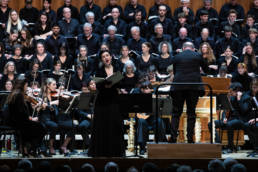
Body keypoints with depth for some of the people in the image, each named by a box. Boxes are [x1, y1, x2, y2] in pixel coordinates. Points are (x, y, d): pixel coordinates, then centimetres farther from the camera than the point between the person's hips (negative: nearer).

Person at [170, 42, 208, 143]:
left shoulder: (176, 57, 8)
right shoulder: (197, 56, 5)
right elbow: (206, 70, 17)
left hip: (178, 87, 1)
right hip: (194, 85, 0)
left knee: (176, 113, 6)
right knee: (191, 113, 5)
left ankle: (173, 137, -3)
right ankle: (190, 138, 1)